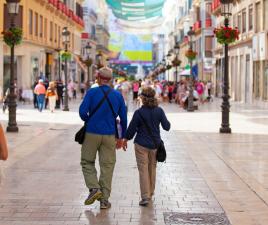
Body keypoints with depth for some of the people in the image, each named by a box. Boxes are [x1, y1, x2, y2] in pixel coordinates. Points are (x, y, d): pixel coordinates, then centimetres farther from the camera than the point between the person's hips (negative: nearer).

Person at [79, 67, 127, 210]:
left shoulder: (92, 92, -5)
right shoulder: (118, 95, 4)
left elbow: (82, 111, -12)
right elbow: (123, 118, 7)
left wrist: (88, 121, 10)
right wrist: (122, 137, 17)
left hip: (92, 133, -2)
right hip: (109, 135, 2)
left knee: (87, 162, 13)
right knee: (107, 166, 6)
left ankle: (94, 188, -7)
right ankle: (104, 199, 6)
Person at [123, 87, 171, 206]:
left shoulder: (139, 112, -14)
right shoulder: (159, 111, -5)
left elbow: (131, 128, -6)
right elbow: (166, 126, 1)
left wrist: (125, 140, 10)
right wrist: (168, 122, 24)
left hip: (141, 145, -4)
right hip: (155, 144, 4)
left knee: (143, 170, -1)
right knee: (152, 168, 18)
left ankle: (145, 197, -8)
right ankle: (150, 193, 31)